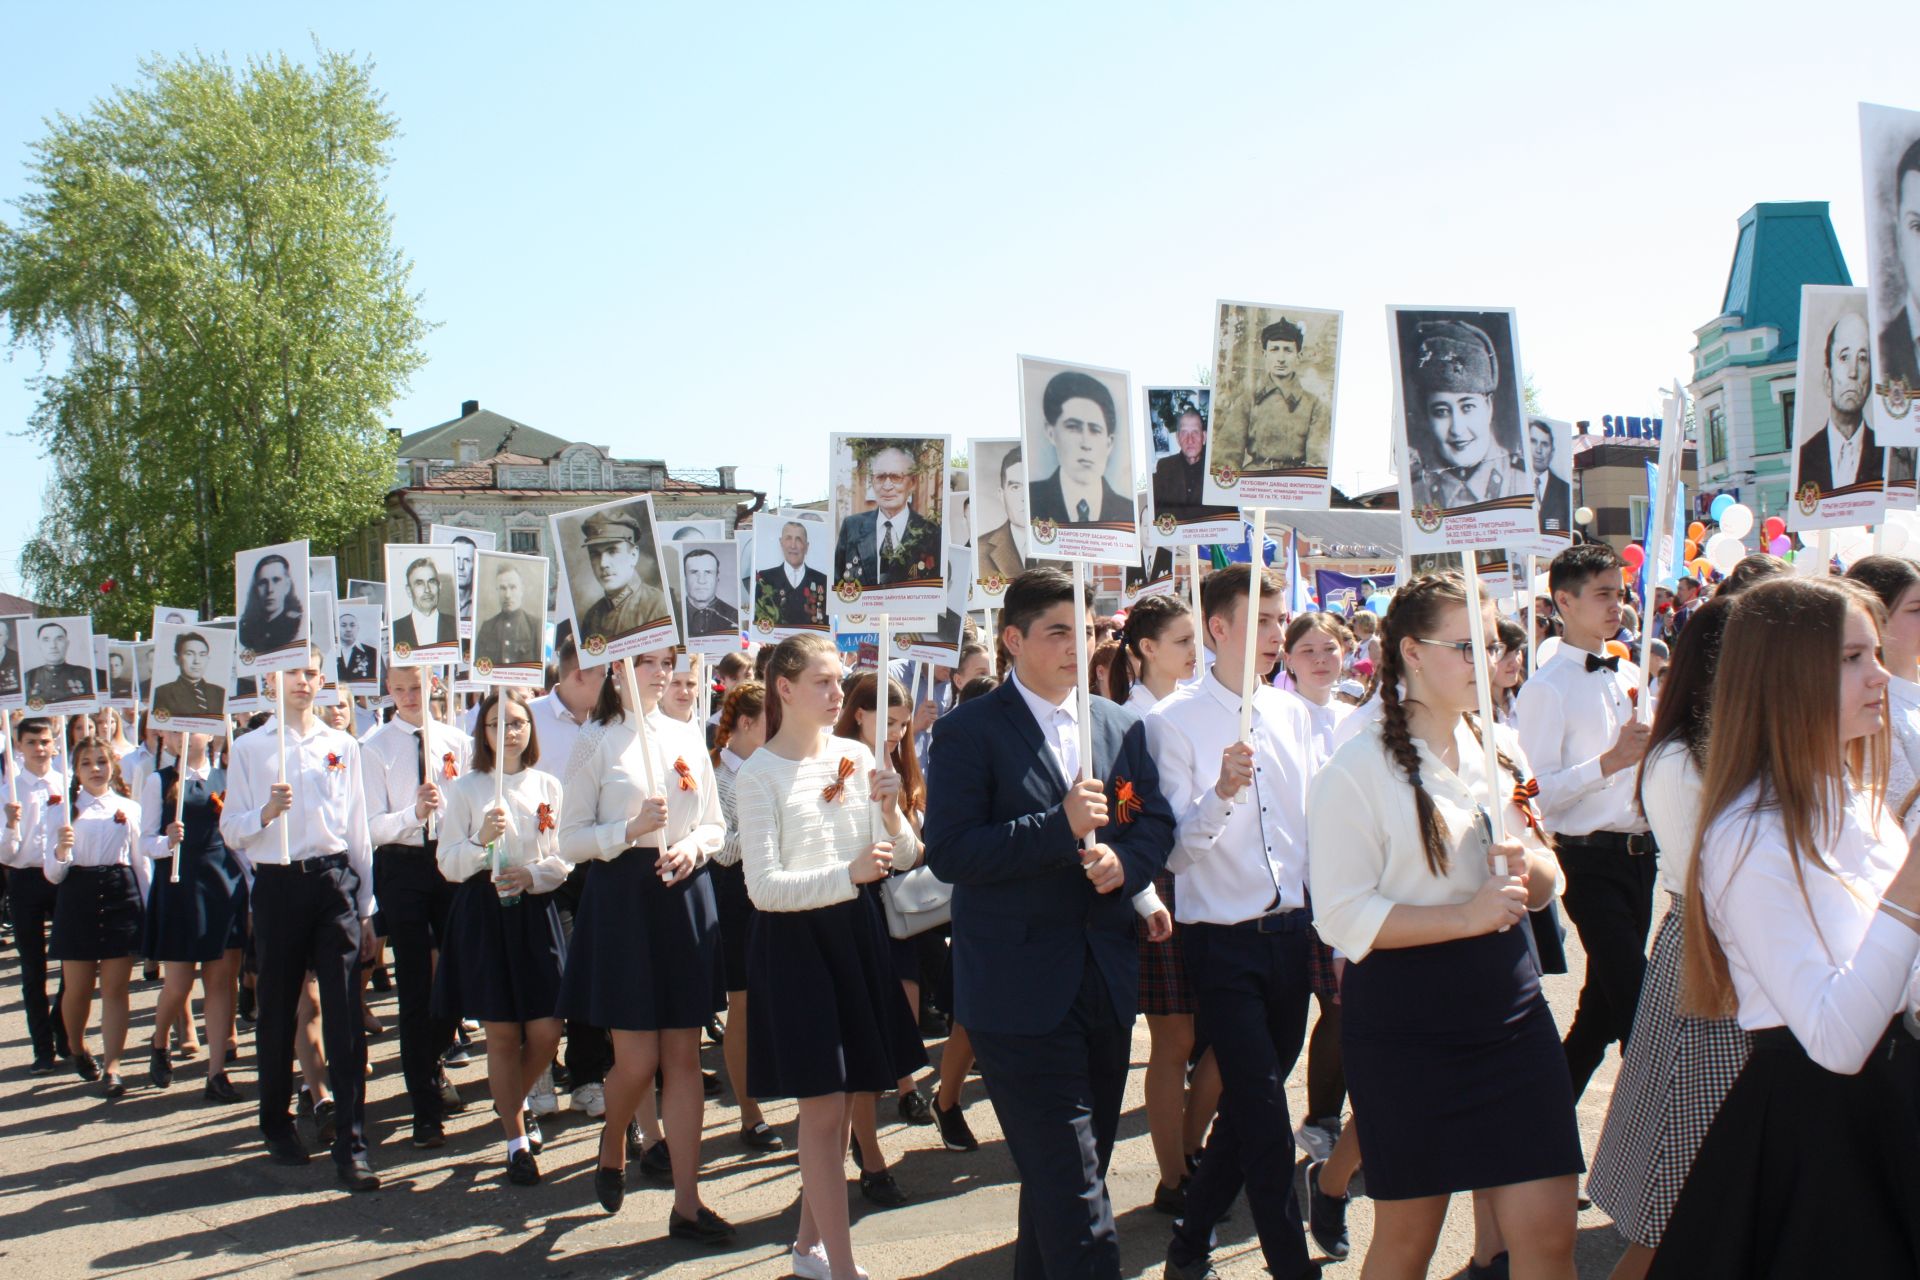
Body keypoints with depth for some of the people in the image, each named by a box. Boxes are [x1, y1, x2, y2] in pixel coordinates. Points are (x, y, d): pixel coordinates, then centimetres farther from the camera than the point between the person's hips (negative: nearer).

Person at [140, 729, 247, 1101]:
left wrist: (249, 888, 8)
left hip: (225, 882, 2)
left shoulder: (225, 777, 8)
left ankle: (217, 1072, 5)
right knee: (178, 984, 1)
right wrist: (167, 841, -22)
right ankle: (159, 1045, 32)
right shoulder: (158, 781, 2)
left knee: (221, 981, 1)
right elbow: (146, 842, 0)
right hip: (178, 886, -2)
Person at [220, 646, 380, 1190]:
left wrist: (366, 909, 10)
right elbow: (231, 830, 4)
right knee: (276, 1012, 10)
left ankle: (351, 1145, -6)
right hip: (277, 885, 0)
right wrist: (267, 812, -17)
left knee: (344, 1014, -7)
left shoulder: (342, 746, 10)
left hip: (334, 880, 0)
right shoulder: (249, 748, 6)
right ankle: (277, 1124, 29)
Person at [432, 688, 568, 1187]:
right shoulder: (465, 789, 2)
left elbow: (562, 860, 7)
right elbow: (448, 864, -1)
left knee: (545, 1033, -2)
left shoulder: (548, 786, 7)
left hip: (535, 909, 2)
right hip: (483, 912, -1)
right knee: (502, 1033, 1)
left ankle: (515, 1100, 30)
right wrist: (483, 840, -18)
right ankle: (516, 1139, 16)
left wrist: (532, 874, -12)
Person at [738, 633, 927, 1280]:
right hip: (794, 939, -5)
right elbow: (764, 887, -15)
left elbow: (904, 857, 4)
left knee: (837, 1101, 12)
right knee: (824, 1105, -6)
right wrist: (847, 874, -27)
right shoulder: (758, 774, -9)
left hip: (856, 930, 5)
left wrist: (891, 813, -16)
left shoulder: (857, 756, 4)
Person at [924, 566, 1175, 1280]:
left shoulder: (1120, 725, 11)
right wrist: (1061, 827, -23)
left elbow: (1156, 822, 14)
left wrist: (1126, 861, -9)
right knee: (1074, 1196, -8)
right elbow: (947, 852, -15)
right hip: (1023, 993, -6)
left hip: (1106, 979, 6)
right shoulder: (968, 731, -7)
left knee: (1062, 1177, 19)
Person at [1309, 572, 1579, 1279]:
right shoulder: (1356, 769, -9)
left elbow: (1546, 885, 16)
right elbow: (1342, 916, -14)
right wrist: (1466, 915, -20)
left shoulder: (1500, 748, 9)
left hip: (1508, 1003, 5)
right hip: (1405, 1022, -5)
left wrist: (1528, 865, -7)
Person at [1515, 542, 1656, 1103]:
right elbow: (1538, 793, -19)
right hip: (1593, 861, -8)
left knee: (1603, 1002, 15)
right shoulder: (1547, 689, -12)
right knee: (1635, 1002, -9)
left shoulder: (1629, 674, 11)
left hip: (1639, 853, 8)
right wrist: (1612, 761, -25)